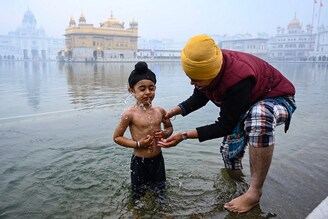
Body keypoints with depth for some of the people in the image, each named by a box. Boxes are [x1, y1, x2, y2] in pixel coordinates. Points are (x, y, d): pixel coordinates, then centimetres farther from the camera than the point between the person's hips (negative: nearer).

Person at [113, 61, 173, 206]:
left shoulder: (160, 111, -4)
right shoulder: (130, 114, -16)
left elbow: (169, 127, 13)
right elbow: (117, 137, -8)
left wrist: (164, 133, -10)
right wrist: (138, 144, -18)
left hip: (158, 159, 4)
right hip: (139, 161, -3)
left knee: (160, 193, 22)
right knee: (139, 197, 16)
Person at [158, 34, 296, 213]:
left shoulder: (237, 79, -42)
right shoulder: (205, 67, -19)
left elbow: (225, 127, -31)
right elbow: (199, 98, 1)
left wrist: (184, 136, -31)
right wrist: (174, 111, -15)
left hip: (277, 99, -7)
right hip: (244, 105, 8)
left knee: (258, 117, -42)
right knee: (229, 151, 8)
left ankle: (255, 192, -27)